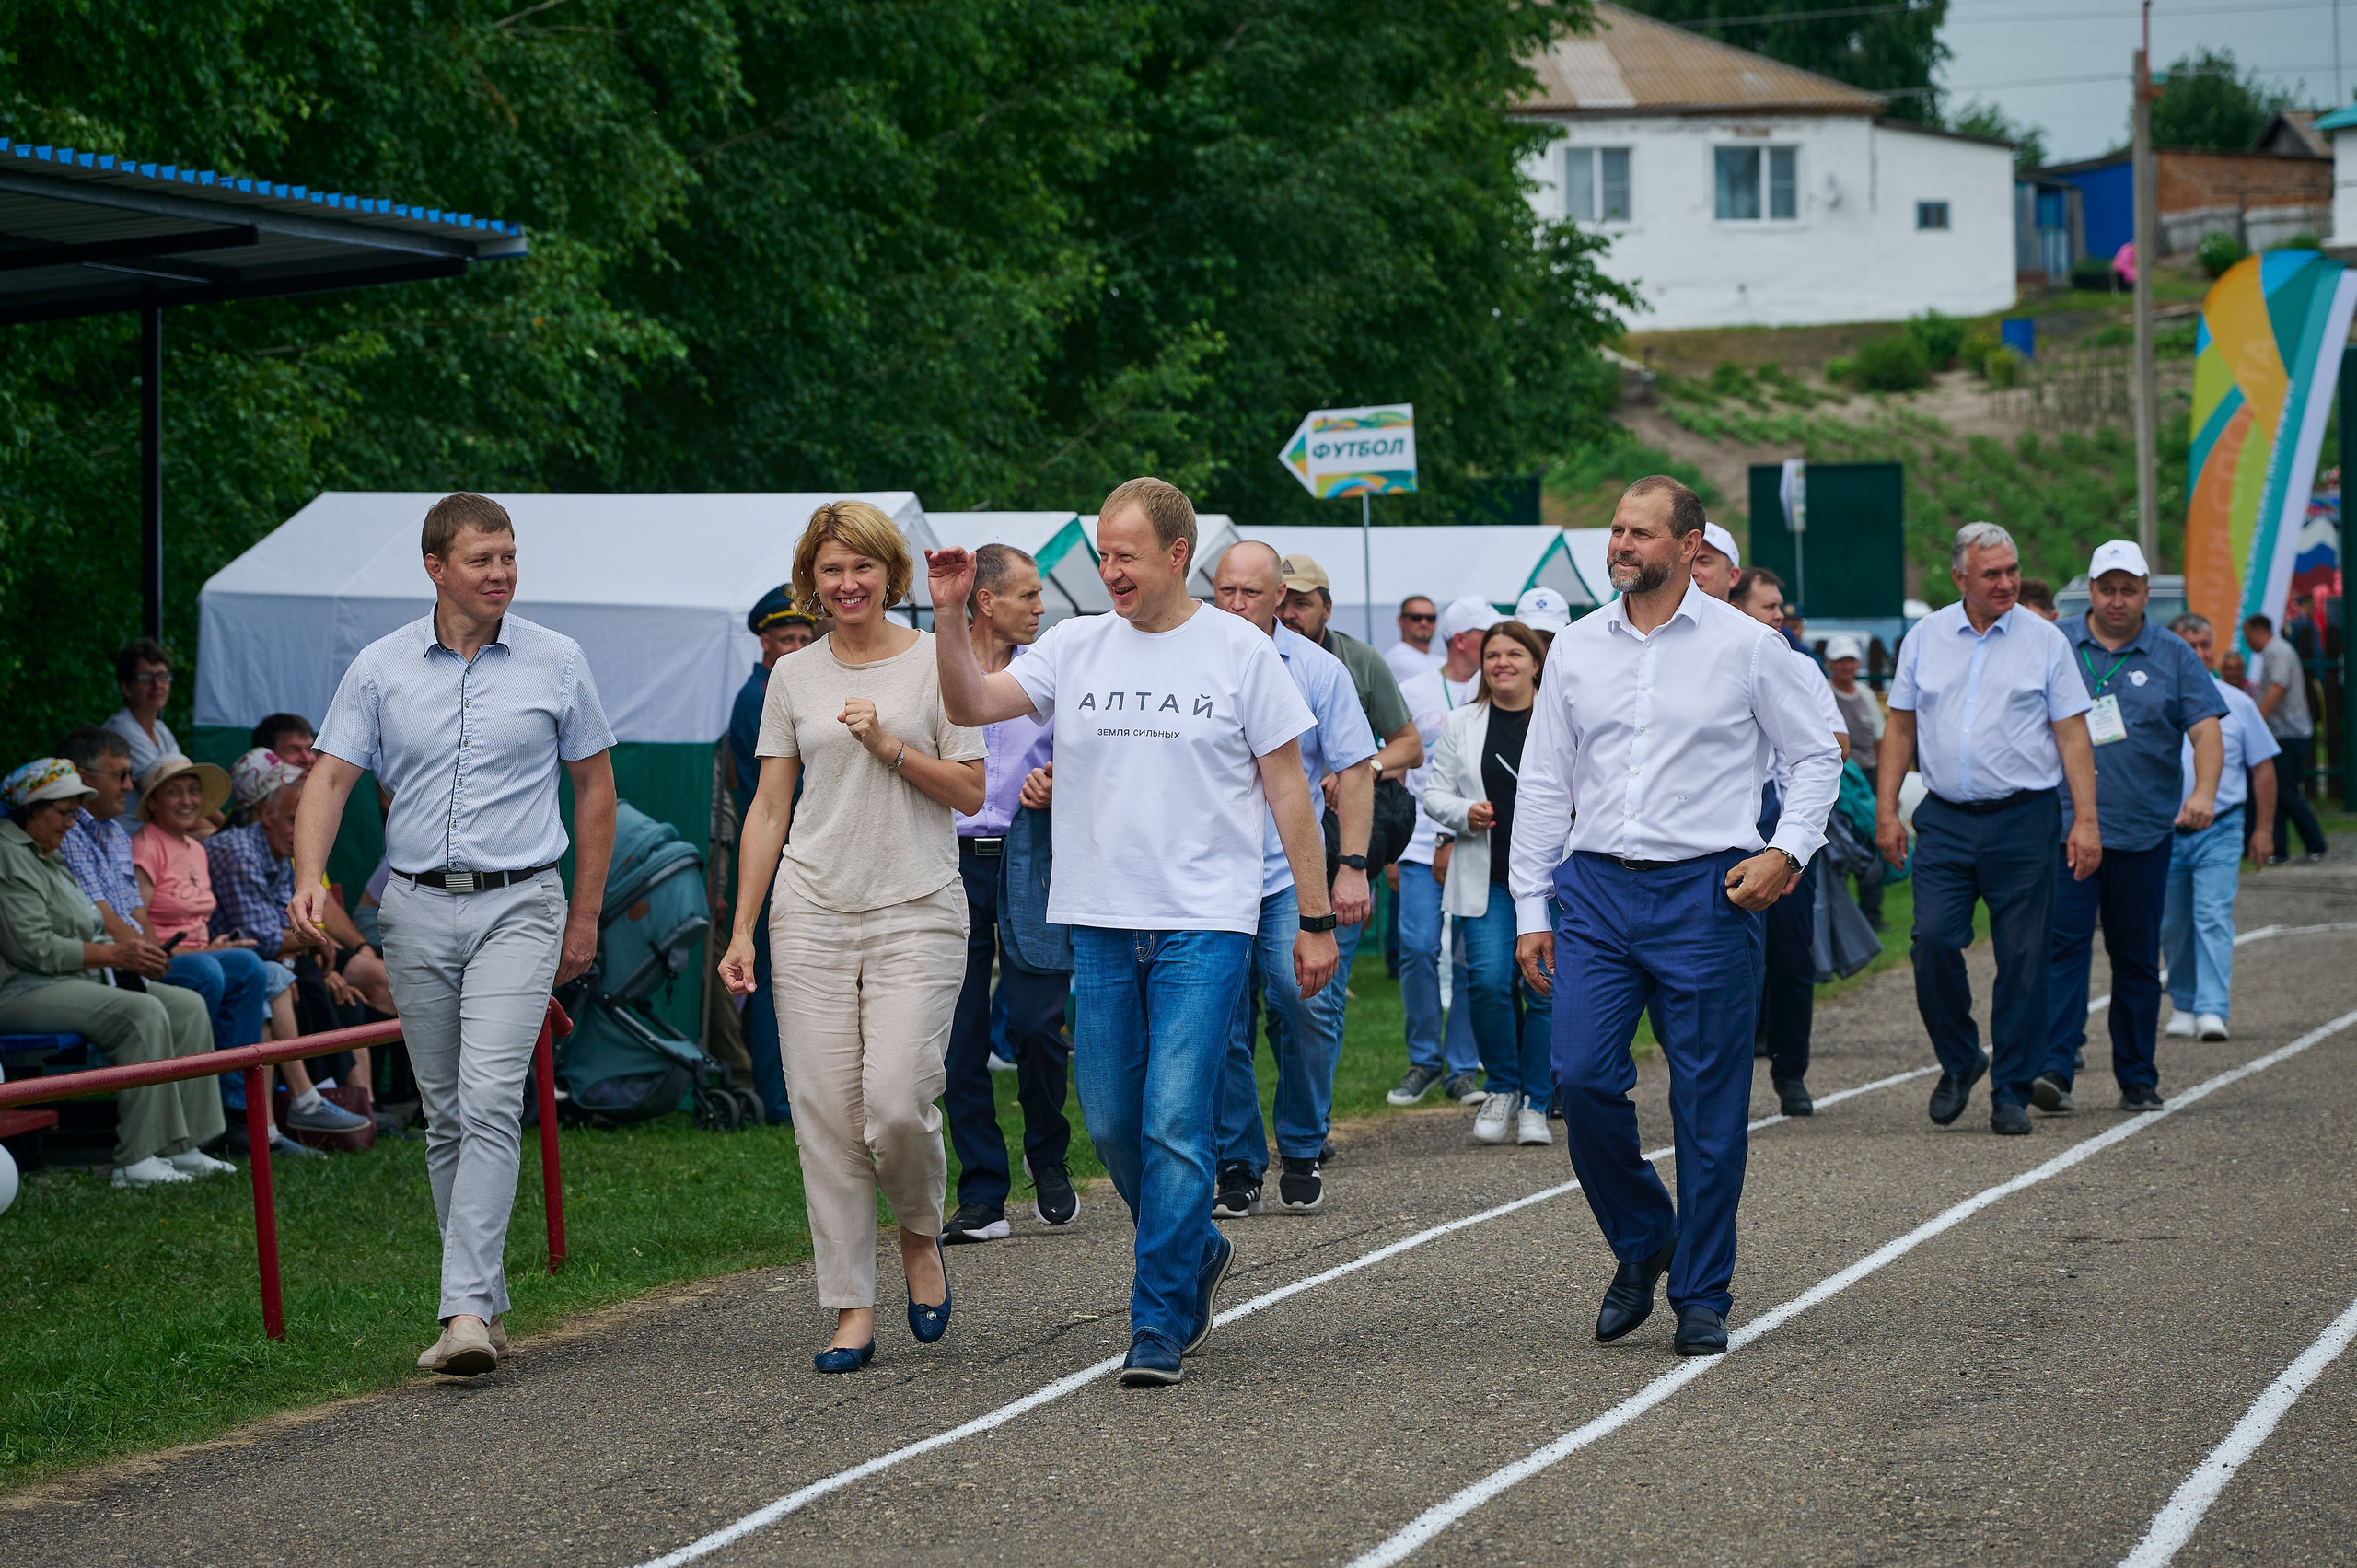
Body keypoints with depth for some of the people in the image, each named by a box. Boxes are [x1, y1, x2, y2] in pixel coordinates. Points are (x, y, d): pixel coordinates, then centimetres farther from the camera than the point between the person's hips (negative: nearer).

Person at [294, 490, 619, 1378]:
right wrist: (309, 879, -17)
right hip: (417, 911, 3)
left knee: (491, 1103, -17)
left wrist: (586, 916, 7)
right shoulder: (381, 668, 3)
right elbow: (330, 778, 0)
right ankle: (485, 1303, 19)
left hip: (518, 906, -3)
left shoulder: (555, 662, 1)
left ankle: (466, 1310, -22)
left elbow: (594, 787, 9)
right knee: (445, 1117, 8)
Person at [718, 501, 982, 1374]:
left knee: (897, 1100, -15)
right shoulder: (794, 677, 10)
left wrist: (888, 744, -13)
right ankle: (852, 1311, 3)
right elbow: (768, 808, 11)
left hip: (917, 910, -3)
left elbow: (971, 791, 1)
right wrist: (742, 930, 7)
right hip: (812, 911, 3)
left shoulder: (935, 662, 3)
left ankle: (921, 1232, 17)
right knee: (825, 1112, -3)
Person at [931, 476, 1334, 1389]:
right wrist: (950, 618, -16)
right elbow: (971, 706, -1)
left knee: (1175, 1124, -10)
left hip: (1205, 926, -4)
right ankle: (1197, 1255, 34)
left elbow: (1288, 787, 2)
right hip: (1101, 925, 4)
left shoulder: (1239, 652, -1)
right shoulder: (1076, 647, 7)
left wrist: (1315, 918, 0)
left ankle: (1159, 1325, -4)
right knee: (1112, 1125, 9)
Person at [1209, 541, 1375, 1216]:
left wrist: (1352, 866, -2)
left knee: (1303, 1006, -11)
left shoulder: (1317, 669, 4)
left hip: (1290, 875, -1)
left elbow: (1353, 770, 5)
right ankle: (1237, 1165, 13)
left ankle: (1302, 1153, 7)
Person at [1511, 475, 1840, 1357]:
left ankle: (1702, 1298, 11)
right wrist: (1531, 906, 8)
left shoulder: (1744, 647, 0)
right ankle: (1639, 1241, 16)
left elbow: (1815, 754, 7)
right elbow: (1542, 782, 12)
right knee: (1581, 1076, -9)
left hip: (1705, 892, -3)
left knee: (1709, 1109, 0)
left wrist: (1788, 853, -7)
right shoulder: (1576, 648, 9)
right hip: (1597, 889, 3)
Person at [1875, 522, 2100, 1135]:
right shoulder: (1925, 637, 8)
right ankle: (1958, 1061, 13)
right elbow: (1901, 728, 13)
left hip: (2023, 816, -1)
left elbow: (2072, 736, 1)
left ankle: (2012, 1092, 9)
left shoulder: (2044, 641, 2)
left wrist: (2085, 821, -6)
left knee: (2023, 959, 0)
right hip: (1944, 818, 1)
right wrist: (1886, 809, 6)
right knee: (1933, 940, -10)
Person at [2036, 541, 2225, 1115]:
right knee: (2063, 945, -12)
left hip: (2143, 831, 1)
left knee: (2137, 959, 7)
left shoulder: (2174, 656, 8)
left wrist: (2204, 791, -17)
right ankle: (2054, 1068, -17)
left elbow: (2205, 726, 1)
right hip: (2065, 827, -1)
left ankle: (2138, 1080, 14)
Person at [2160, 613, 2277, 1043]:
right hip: (2164, 830, 1)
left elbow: (2262, 769, 11)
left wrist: (2263, 829, 7)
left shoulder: (2236, 704, 6)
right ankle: (2183, 1005, 23)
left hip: (2220, 832, -1)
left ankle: (2213, 1010, -18)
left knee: (2214, 918, -13)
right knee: (2173, 926, 8)